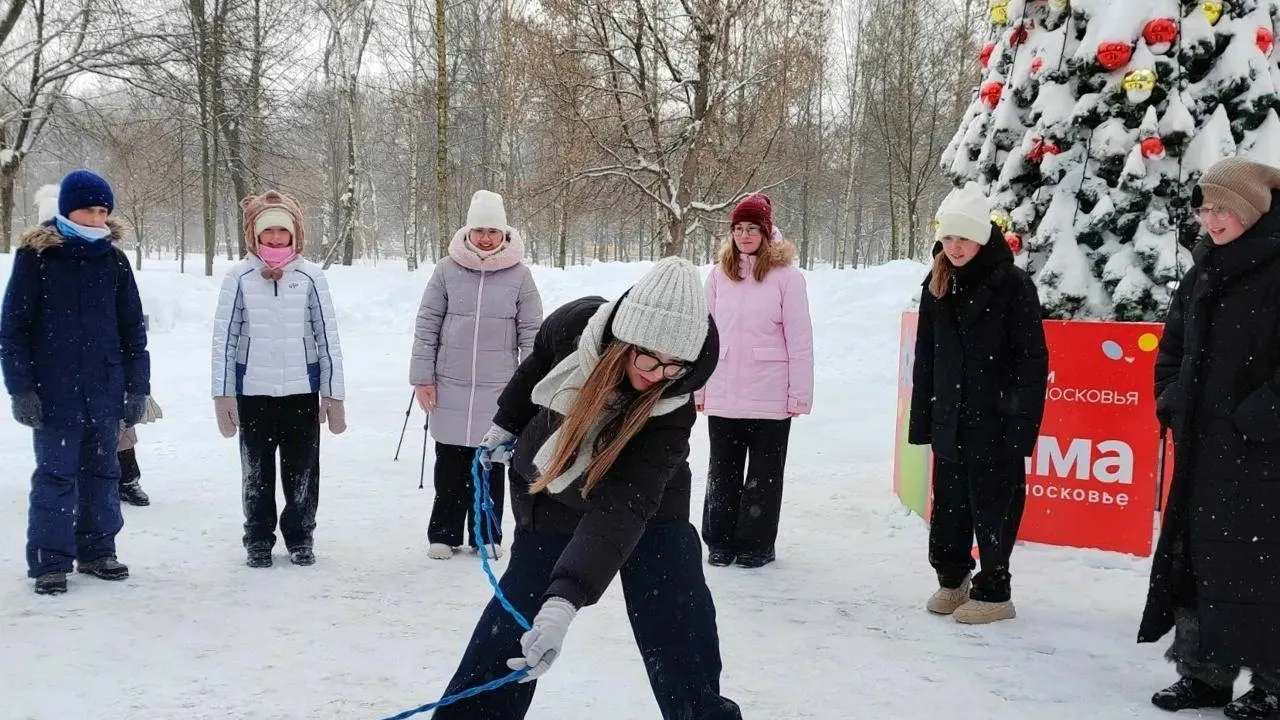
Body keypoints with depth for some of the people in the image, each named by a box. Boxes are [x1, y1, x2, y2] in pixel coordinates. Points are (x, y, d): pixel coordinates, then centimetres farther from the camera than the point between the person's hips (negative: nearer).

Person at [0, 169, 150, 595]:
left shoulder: (113, 259, 5)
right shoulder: (36, 256, -5)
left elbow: (132, 327, 9)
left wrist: (137, 385, 5)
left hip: (105, 390, 4)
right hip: (54, 391, -4)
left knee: (102, 471, 11)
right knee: (55, 475, 0)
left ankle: (97, 550, 24)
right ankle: (50, 562, 8)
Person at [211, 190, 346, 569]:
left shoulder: (310, 276, -2)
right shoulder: (239, 276, -2)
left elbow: (327, 337, 2)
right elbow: (224, 338, 0)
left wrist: (333, 395, 2)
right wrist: (223, 394, -2)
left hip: (302, 390, 0)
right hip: (253, 391, 0)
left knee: (302, 470, 8)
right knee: (256, 471, 11)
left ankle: (300, 537, 24)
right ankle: (258, 540, 25)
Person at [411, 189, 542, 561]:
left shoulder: (519, 275, -2)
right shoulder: (447, 270, -1)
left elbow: (531, 333, 1)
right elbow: (427, 325, 2)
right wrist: (422, 377, 0)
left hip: (498, 390, 0)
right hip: (450, 387, 0)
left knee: (491, 465, 7)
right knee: (450, 466, 8)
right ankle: (444, 534, 20)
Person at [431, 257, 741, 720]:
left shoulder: (671, 411, -31)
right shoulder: (577, 324, -25)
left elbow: (621, 508, -40)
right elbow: (539, 361, 1)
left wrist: (563, 602, -49)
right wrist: (507, 425, 13)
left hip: (650, 510, -1)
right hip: (549, 504, 2)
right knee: (509, 629, -2)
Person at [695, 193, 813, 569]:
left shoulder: (786, 276, -5)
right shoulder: (719, 275, 5)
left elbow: (799, 340, -5)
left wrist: (799, 394, -7)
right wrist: (699, 388, 6)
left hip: (770, 397, -3)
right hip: (723, 396, 3)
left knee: (764, 474, 8)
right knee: (722, 471, 11)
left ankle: (756, 543, 18)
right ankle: (720, 541, 22)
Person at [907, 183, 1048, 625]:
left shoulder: (1012, 285, -9)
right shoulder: (937, 286, 8)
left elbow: (1032, 359, -11)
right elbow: (924, 358, 12)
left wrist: (1023, 421, -16)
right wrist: (921, 418, 9)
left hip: (995, 421, -5)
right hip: (949, 419, 6)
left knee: (993, 507, 2)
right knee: (948, 505, 13)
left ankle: (993, 592, 15)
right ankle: (952, 580, 30)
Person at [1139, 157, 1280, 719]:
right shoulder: (1204, 272, 12)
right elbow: (1172, 346, 21)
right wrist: (1171, 401, 9)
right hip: (1202, 447, 7)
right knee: (1195, 555, 10)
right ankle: (1205, 671, 20)